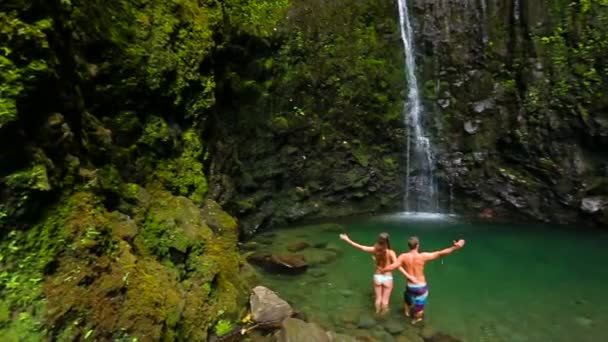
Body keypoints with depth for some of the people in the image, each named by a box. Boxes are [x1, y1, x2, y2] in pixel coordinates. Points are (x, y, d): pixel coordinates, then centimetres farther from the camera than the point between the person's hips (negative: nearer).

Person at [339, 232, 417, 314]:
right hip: (387, 278, -3)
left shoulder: (374, 249, -13)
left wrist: (347, 239, 2)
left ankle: (378, 313, 40)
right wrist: (408, 276, -28)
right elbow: (398, 266, -27)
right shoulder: (391, 253, -21)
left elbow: (360, 247, -7)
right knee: (385, 300, 17)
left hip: (377, 277, 3)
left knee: (378, 298, 21)